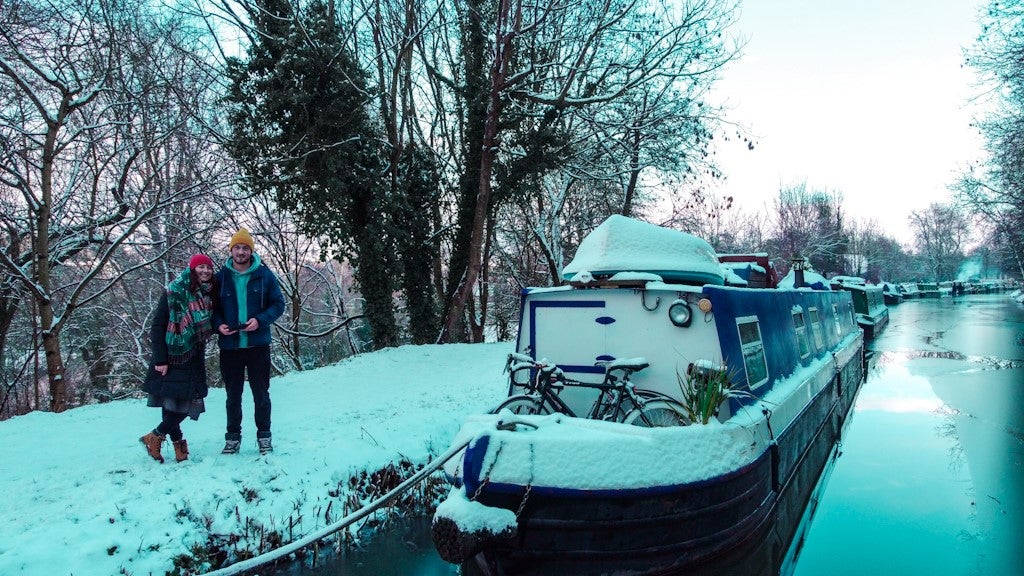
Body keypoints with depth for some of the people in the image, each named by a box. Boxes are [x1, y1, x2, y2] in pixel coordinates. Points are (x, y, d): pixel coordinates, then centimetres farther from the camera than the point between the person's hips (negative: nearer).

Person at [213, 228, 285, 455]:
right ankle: (233, 436, 24)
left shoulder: (265, 275, -2)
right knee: (233, 395, 12)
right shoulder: (221, 277, 2)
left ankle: (264, 435, 20)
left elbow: (278, 304, 0)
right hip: (230, 345, 1)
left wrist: (260, 320, -16)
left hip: (258, 344, -1)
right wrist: (218, 324, -12)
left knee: (261, 393, 7)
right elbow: (213, 307, 8)